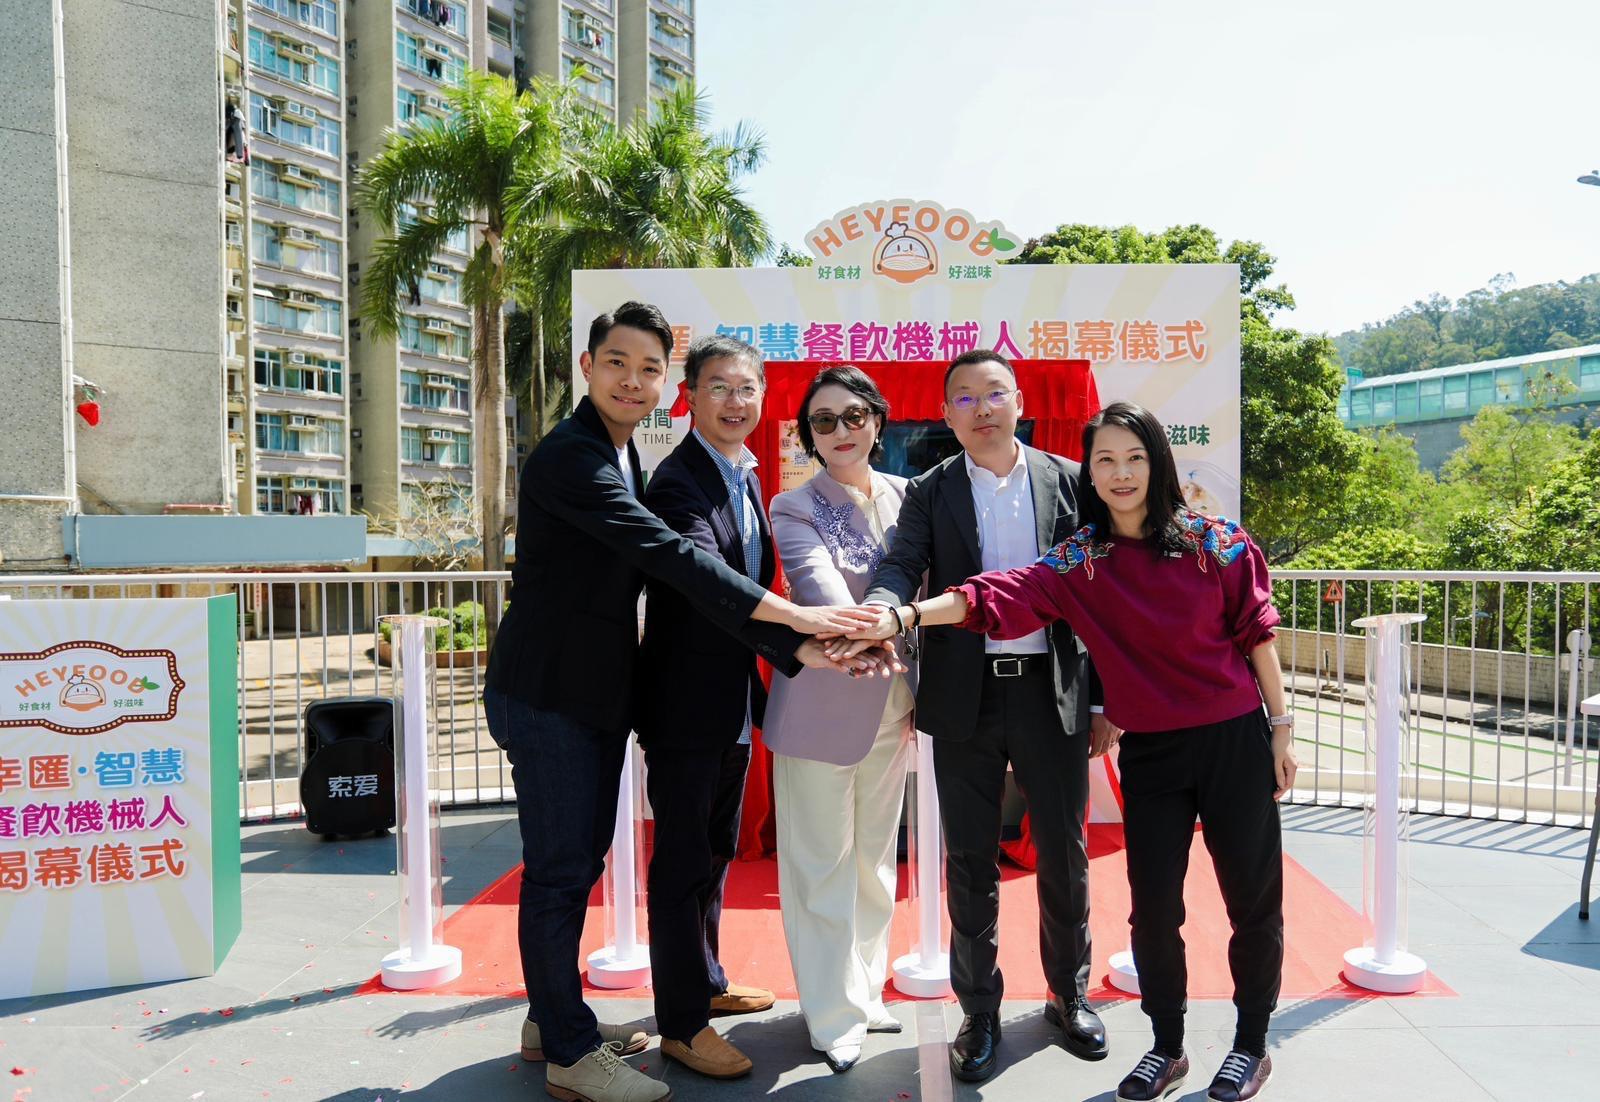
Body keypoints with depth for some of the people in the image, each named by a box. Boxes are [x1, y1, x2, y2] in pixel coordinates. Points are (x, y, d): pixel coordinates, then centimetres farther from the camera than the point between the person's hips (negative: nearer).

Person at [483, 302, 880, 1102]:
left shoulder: (626, 462, 12)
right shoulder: (569, 458, -17)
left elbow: (671, 570, 5)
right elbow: (669, 555, -28)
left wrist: (794, 648, -4)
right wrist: (792, 615, -29)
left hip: (595, 692, 9)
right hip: (547, 692, -9)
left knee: (579, 859, 17)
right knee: (560, 868, 0)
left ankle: (552, 1019, 33)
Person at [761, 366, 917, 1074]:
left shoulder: (905, 496, 6)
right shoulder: (796, 508, -6)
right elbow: (821, 586, -23)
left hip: (894, 701, 4)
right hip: (821, 703, -4)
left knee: (876, 855, 15)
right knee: (823, 860, 3)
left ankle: (865, 991, 32)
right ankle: (834, 1014, 19)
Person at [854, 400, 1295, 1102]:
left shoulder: (1216, 542, -4)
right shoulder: (1077, 563, -4)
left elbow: (1256, 634, 1)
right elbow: (1000, 594, -19)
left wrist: (1282, 728, 3)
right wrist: (908, 615, -33)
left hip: (1235, 742, 0)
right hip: (1149, 755, 1)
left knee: (1253, 898, 9)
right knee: (1153, 906, 5)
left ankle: (1252, 1044, 31)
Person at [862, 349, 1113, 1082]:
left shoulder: (1068, 481, 4)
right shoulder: (928, 493, 4)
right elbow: (902, 566, -11)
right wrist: (881, 610, -35)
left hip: (1052, 691, 1)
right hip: (965, 697, 0)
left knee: (1064, 853, 12)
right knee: (971, 860, 9)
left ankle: (1070, 994, 34)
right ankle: (979, 1012, 25)